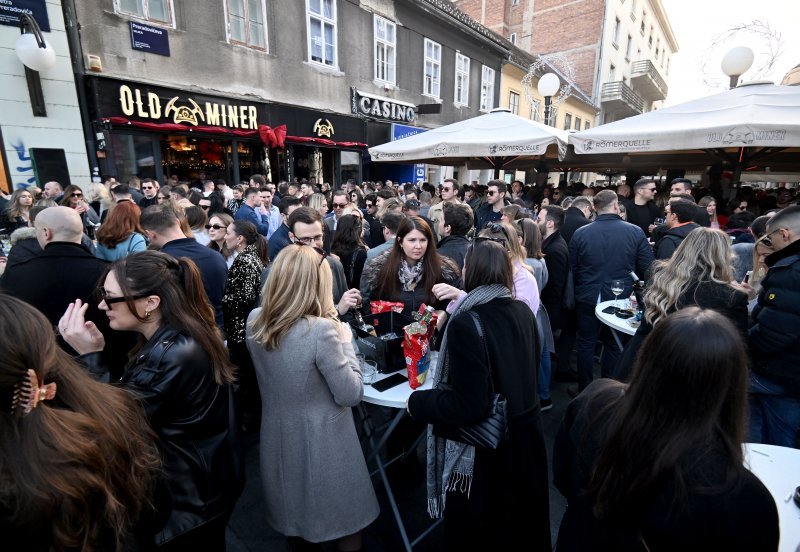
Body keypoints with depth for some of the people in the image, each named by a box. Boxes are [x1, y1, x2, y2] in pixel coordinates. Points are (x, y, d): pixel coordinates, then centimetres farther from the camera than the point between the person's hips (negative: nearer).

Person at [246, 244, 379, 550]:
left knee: (293, 512, 30)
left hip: (278, 437, 7)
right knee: (346, 519, 19)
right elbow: (351, 394, -20)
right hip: (322, 442, -6)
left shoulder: (254, 320, -8)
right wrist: (344, 339, -11)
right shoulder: (321, 330, -29)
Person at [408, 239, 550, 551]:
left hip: (485, 447, -6)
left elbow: (467, 406, -27)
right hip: (525, 434, 7)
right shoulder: (523, 312, -5)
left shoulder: (466, 323, -27)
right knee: (521, 516, 30)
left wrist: (417, 402, -13)